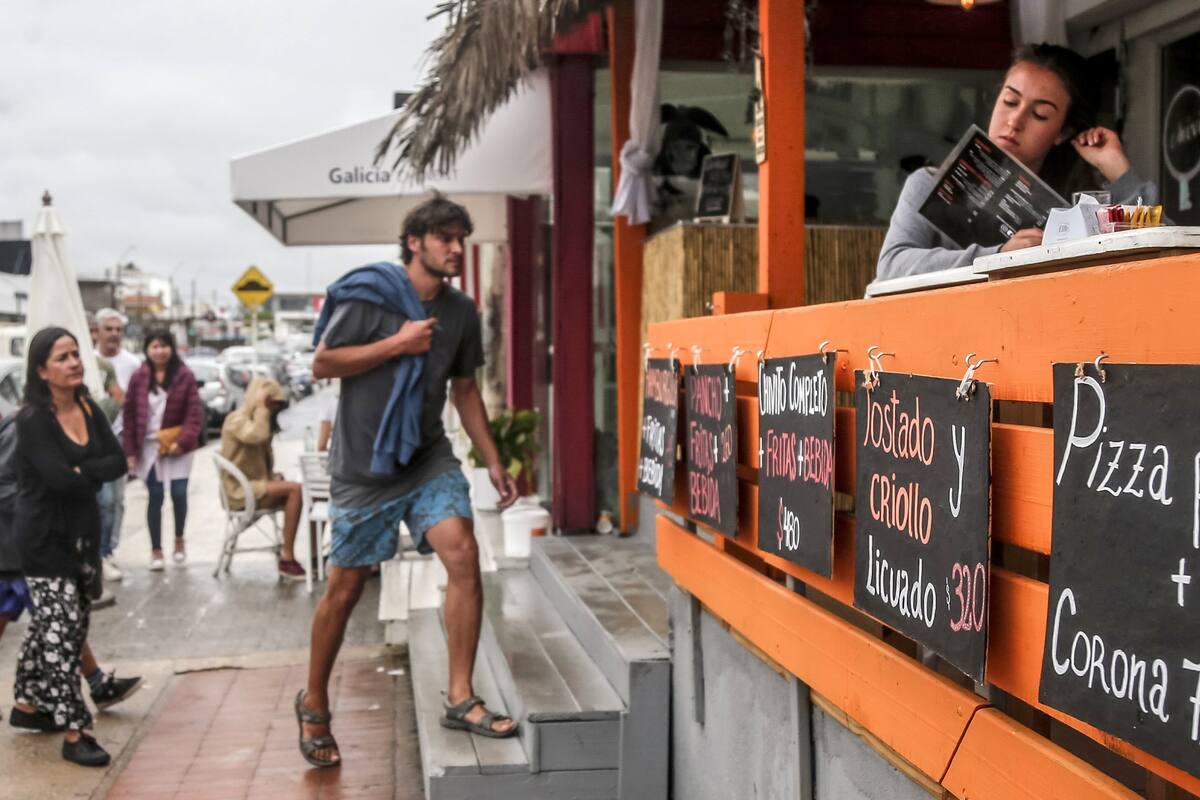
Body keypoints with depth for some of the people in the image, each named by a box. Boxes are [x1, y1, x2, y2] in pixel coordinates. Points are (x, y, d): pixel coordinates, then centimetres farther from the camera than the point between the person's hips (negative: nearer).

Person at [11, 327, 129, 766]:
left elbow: (119, 462, -3)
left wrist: (81, 473, -18)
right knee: (62, 629, -7)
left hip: (82, 533, 7)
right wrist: (95, 475, -8)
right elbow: (58, 477, -25)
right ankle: (74, 733, -3)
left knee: (50, 623, 18)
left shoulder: (89, 409, 5)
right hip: (45, 538, -7)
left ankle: (27, 704, 35)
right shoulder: (33, 419, -15)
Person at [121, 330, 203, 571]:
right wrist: (130, 450, -2)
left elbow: (195, 413, -6)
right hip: (149, 446, 1)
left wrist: (183, 442, -16)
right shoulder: (139, 377, -1)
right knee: (155, 497, 3)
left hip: (177, 446, -1)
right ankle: (156, 550, 13)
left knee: (179, 494, -2)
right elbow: (129, 415, 1)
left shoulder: (185, 375, -4)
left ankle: (179, 539, 25)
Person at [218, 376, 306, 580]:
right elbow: (259, 436, -30)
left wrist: (275, 476, 5)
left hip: (258, 485, 9)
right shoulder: (236, 419, -9)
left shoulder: (255, 420, 20)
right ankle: (287, 558, -28)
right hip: (242, 490, -9)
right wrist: (261, 408, -17)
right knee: (295, 490, -27)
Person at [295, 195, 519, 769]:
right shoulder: (367, 292, -9)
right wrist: (399, 343, -18)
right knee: (344, 588, 5)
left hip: (428, 457, 4)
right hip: (363, 464, -4)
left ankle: (461, 699, -6)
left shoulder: (460, 312, 6)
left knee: (463, 554, -17)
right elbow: (322, 364, -10)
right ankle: (314, 706, 27)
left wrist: (493, 462, 9)